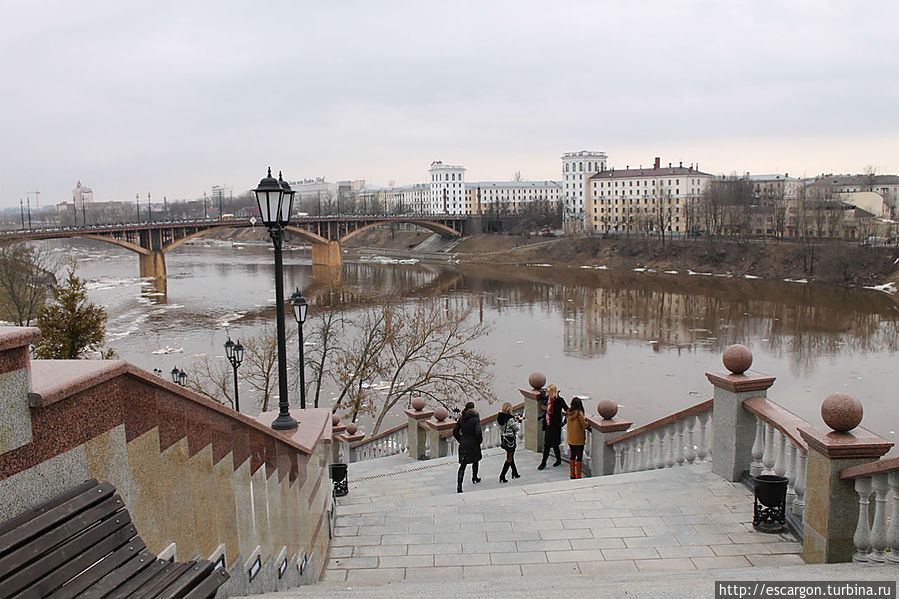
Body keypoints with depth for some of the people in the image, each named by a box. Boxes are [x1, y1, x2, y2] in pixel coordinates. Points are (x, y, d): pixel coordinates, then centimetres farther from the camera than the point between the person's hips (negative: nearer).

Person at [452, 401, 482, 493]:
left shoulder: (461, 418, 1)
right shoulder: (475, 418, -14)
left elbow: (455, 431, 3)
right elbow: (478, 432, -22)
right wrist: (480, 441, -4)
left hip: (463, 444, 3)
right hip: (473, 444, -3)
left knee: (462, 465, 2)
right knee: (475, 461, 23)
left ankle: (459, 485, -10)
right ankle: (475, 478, 41)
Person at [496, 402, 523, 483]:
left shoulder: (499, 417, -1)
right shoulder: (510, 419, -22)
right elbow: (516, 428, -14)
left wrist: (514, 419, 9)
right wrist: (516, 421, 4)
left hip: (503, 439, 8)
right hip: (510, 439, -8)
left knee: (511, 456, 22)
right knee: (509, 458, 2)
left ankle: (515, 473, 34)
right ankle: (502, 476, -3)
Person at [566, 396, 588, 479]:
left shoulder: (569, 413, -2)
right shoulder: (579, 414, -21)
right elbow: (584, 425, -13)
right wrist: (586, 419, 5)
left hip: (570, 438, 6)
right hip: (579, 439, -6)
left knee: (573, 455, 18)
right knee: (579, 457, 6)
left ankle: (572, 474, 24)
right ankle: (578, 476, 10)